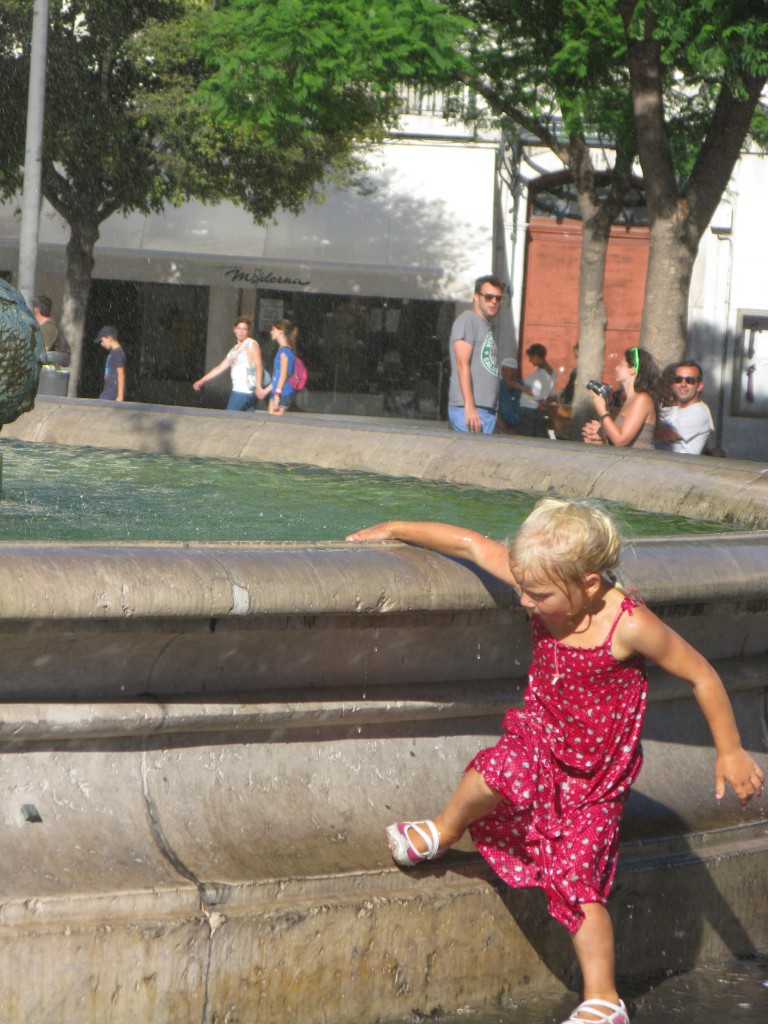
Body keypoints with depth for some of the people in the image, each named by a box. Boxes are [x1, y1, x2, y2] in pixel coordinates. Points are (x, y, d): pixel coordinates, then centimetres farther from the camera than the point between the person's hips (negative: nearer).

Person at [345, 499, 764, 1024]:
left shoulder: (630, 626, -28)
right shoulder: (549, 584, -14)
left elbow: (702, 675, -16)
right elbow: (472, 545, -2)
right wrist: (396, 529, 6)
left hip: (594, 772, -4)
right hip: (539, 741, 4)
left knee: (578, 883, -7)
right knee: (492, 773, -26)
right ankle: (445, 831, 5)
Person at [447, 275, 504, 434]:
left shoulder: (489, 325, 24)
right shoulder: (467, 319, -4)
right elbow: (462, 364, -14)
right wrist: (470, 407, -22)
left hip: (488, 410, 9)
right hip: (467, 409, -9)